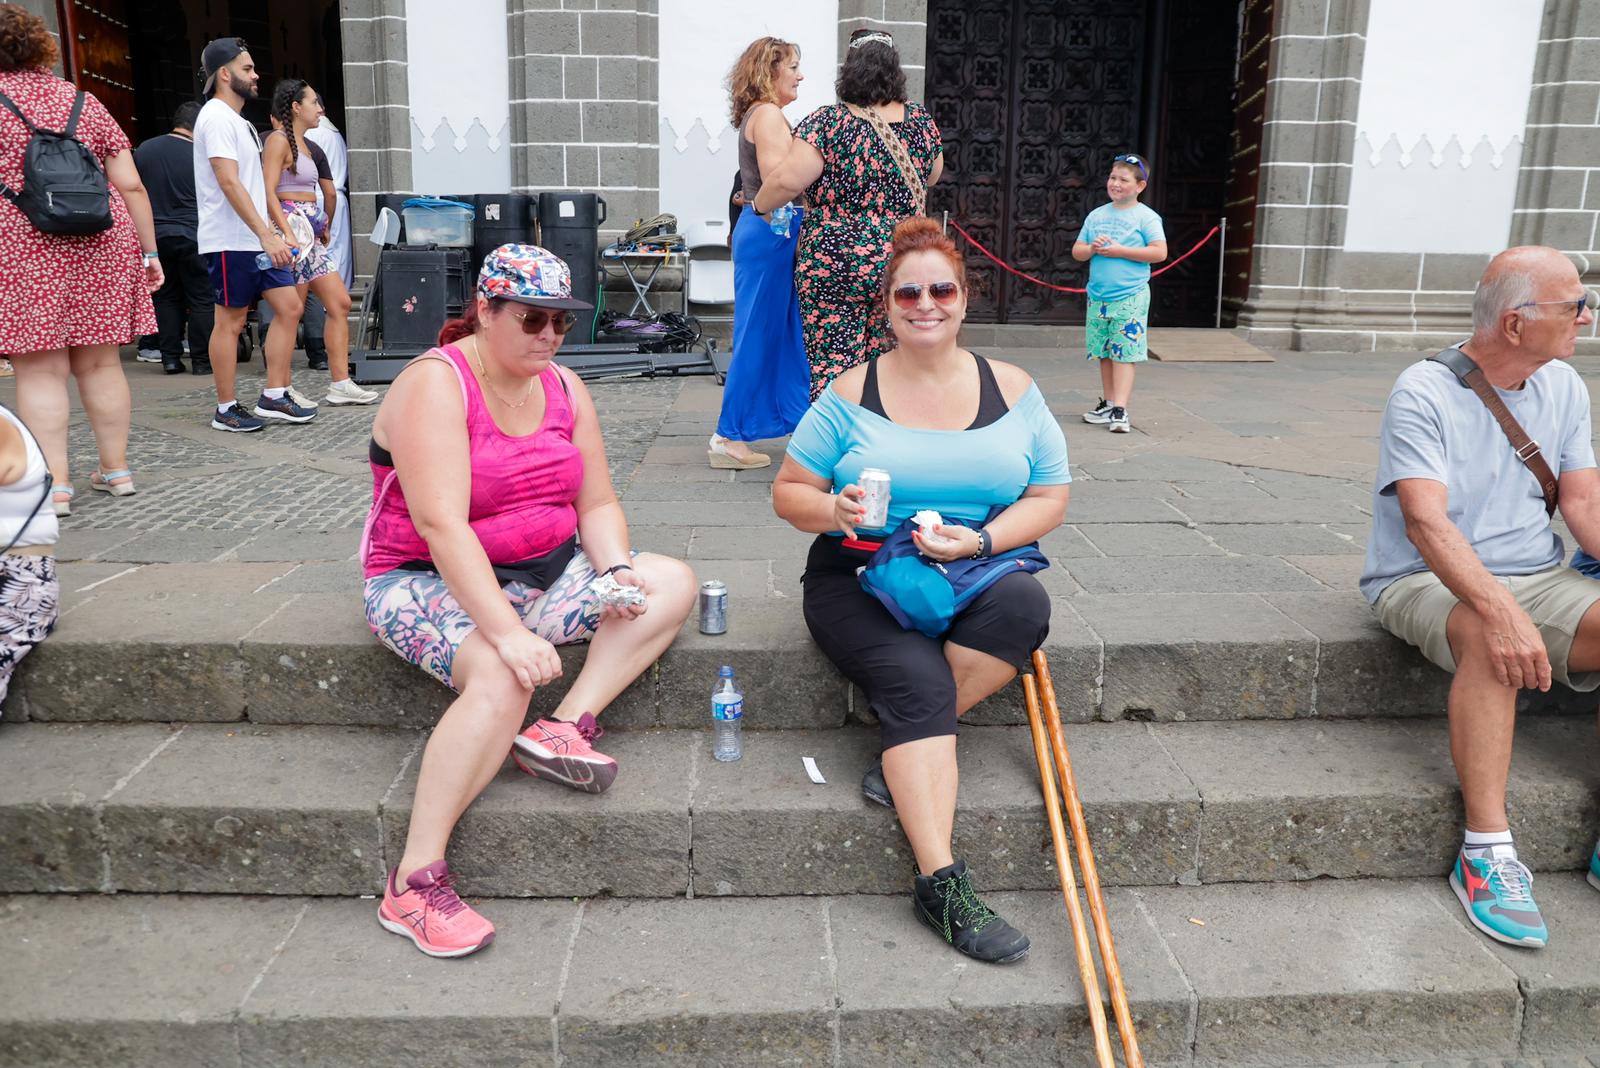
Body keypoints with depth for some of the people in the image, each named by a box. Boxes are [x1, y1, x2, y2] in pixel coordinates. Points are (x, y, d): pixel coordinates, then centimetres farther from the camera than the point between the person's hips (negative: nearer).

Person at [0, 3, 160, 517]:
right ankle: (116, 469, 18)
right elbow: (131, 187, 8)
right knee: (99, 362, 11)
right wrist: (149, 252, 11)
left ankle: (54, 485, -2)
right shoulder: (84, 102, 12)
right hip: (101, 245, 4)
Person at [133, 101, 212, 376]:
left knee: (166, 297, 12)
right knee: (201, 299, 2)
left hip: (155, 236, 4)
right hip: (192, 235, -4)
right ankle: (201, 360, 2)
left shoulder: (143, 150, 6)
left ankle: (170, 357, 10)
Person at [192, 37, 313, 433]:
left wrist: (269, 234, 20)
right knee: (231, 321, -3)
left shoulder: (238, 121, 20)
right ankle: (226, 410, 6)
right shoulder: (216, 118, -11)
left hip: (257, 239, 9)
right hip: (230, 241, -9)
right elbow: (229, 182, -21)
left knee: (288, 306, 5)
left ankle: (273, 398, 9)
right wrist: (267, 234, -26)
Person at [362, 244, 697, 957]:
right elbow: (442, 525, -27)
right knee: (501, 679, -35)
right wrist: (507, 632, -35)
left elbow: (596, 504, 6)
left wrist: (615, 568, -16)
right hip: (429, 581, -7)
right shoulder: (435, 384, -16)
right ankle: (415, 882, -25)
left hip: (543, 571, 7)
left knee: (671, 584, -10)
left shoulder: (563, 388, 6)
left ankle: (563, 728, -21)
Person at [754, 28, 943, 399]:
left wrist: (759, 204, 5)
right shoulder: (921, 120, 6)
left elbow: (788, 180, -14)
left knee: (832, 368, 1)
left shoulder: (827, 122, -7)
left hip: (833, 261, -4)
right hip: (904, 265, 4)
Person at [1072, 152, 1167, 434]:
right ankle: (1108, 403, 20)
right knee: (1104, 353, 10)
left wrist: (1120, 251, -15)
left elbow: (1159, 252, -11)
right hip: (1098, 296, 5)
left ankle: (1120, 410, -11)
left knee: (1124, 353, -8)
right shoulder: (1096, 215, 12)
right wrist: (1093, 248, -9)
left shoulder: (1146, 217, -2)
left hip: (1131, 297, -5)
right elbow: (1077, 251, 14)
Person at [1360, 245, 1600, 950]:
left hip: (1536, 577, 6)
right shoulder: (1423, 392, -13)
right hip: (1427, 582, -6)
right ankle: (1486, 851, -30)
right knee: (1489, 641, -37)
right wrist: (1501, 611, -39)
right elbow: (1426, 522, -25)